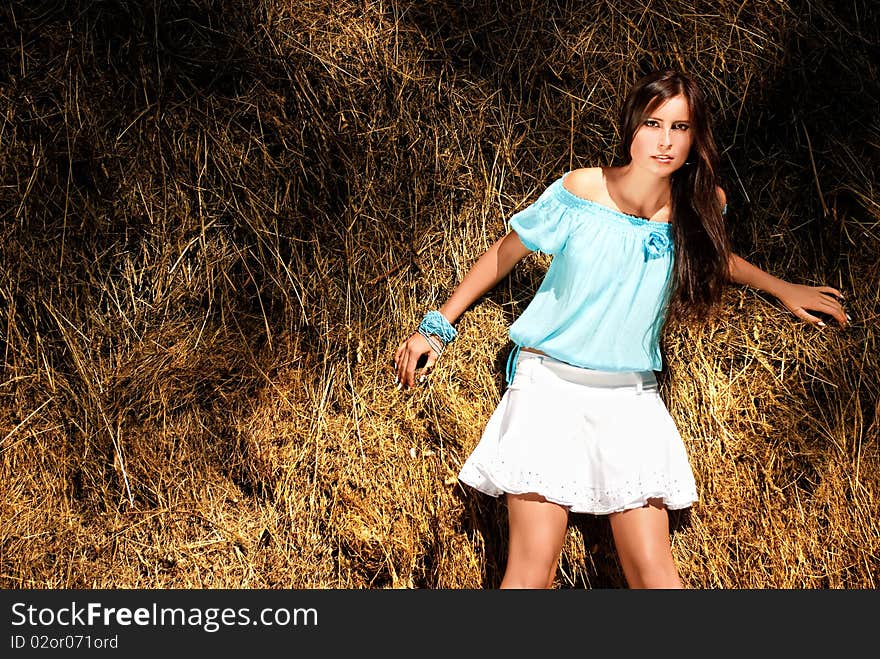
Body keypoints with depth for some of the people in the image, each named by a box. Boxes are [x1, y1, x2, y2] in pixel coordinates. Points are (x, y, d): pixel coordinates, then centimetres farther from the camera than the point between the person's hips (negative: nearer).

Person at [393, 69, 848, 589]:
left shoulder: (703, 206, -1)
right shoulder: (579, 193, -10)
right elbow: (506, 253, 4)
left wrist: (781, 287, 26)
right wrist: (437, 327, 6)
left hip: (632, 396, 3)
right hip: (550, 384, -3)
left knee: (654, 574, -5)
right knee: (532, 573, -9)